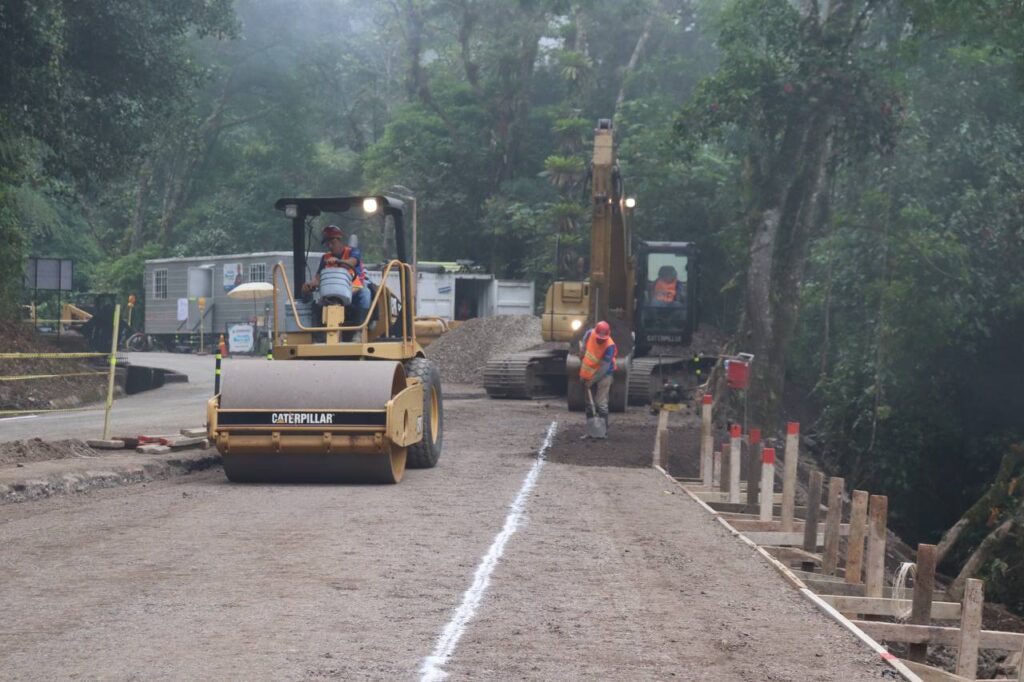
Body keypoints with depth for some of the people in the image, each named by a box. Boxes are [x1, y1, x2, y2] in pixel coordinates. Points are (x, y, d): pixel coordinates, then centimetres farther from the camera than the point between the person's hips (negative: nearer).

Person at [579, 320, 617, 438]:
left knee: (601, 404, -11)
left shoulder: (610, 346, -27)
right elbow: (583, 349, 9)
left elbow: (604, 367, -25)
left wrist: (592, 381, -23)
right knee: (590, 404, 11)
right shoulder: (589, 334, -13)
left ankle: (603, 429, -7)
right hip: (588, 374, 6)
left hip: (603, 375, -6)